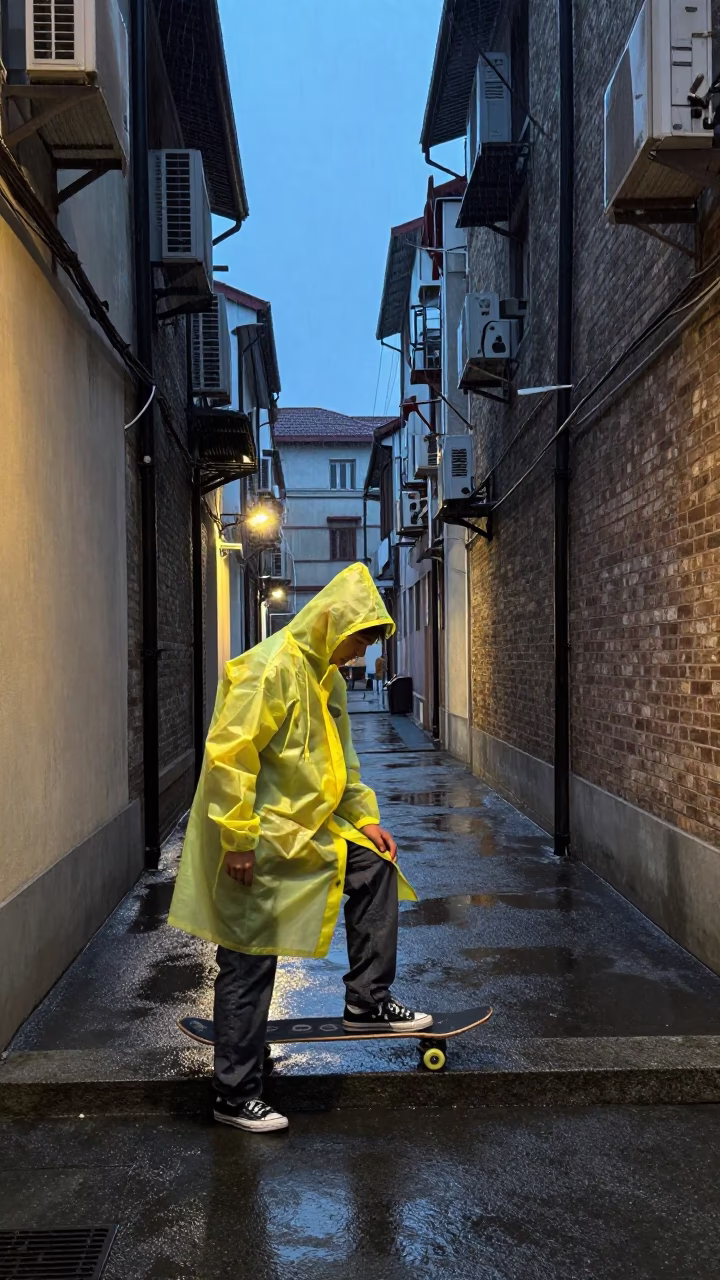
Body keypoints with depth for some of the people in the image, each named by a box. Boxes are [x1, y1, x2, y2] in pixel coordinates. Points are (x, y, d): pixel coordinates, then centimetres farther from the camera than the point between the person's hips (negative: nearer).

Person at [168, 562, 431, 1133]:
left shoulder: (328, 677, 11)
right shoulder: (269, 668, -20)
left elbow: (341, 759, 19)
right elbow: (229, 755, -24)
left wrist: (365, 819, 12)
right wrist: (238, 840, -24)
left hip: (305, 829, 9)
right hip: (256, 841, -9)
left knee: (375, 866, 9)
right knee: (250, 964, 0)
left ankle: (367, 1000, 21)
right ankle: (235, 1096, 15)